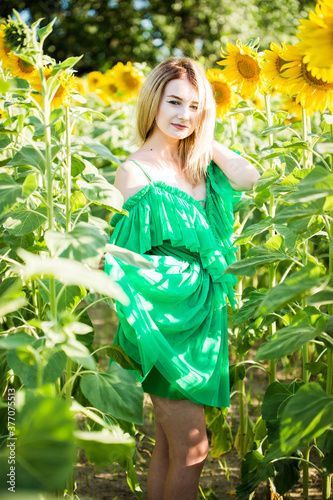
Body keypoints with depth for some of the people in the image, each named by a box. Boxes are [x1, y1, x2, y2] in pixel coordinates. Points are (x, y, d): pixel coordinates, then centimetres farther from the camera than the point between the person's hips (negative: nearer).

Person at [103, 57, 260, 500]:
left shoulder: (199, 163, 9)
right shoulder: (134, 172, -9)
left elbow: (249, 178, -8)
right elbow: (124, 257, -9)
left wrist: (205, 138, -1)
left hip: (203, 312, 6)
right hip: (164, 315, -6)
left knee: (169, 445, 14)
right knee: (192, 450, -3)